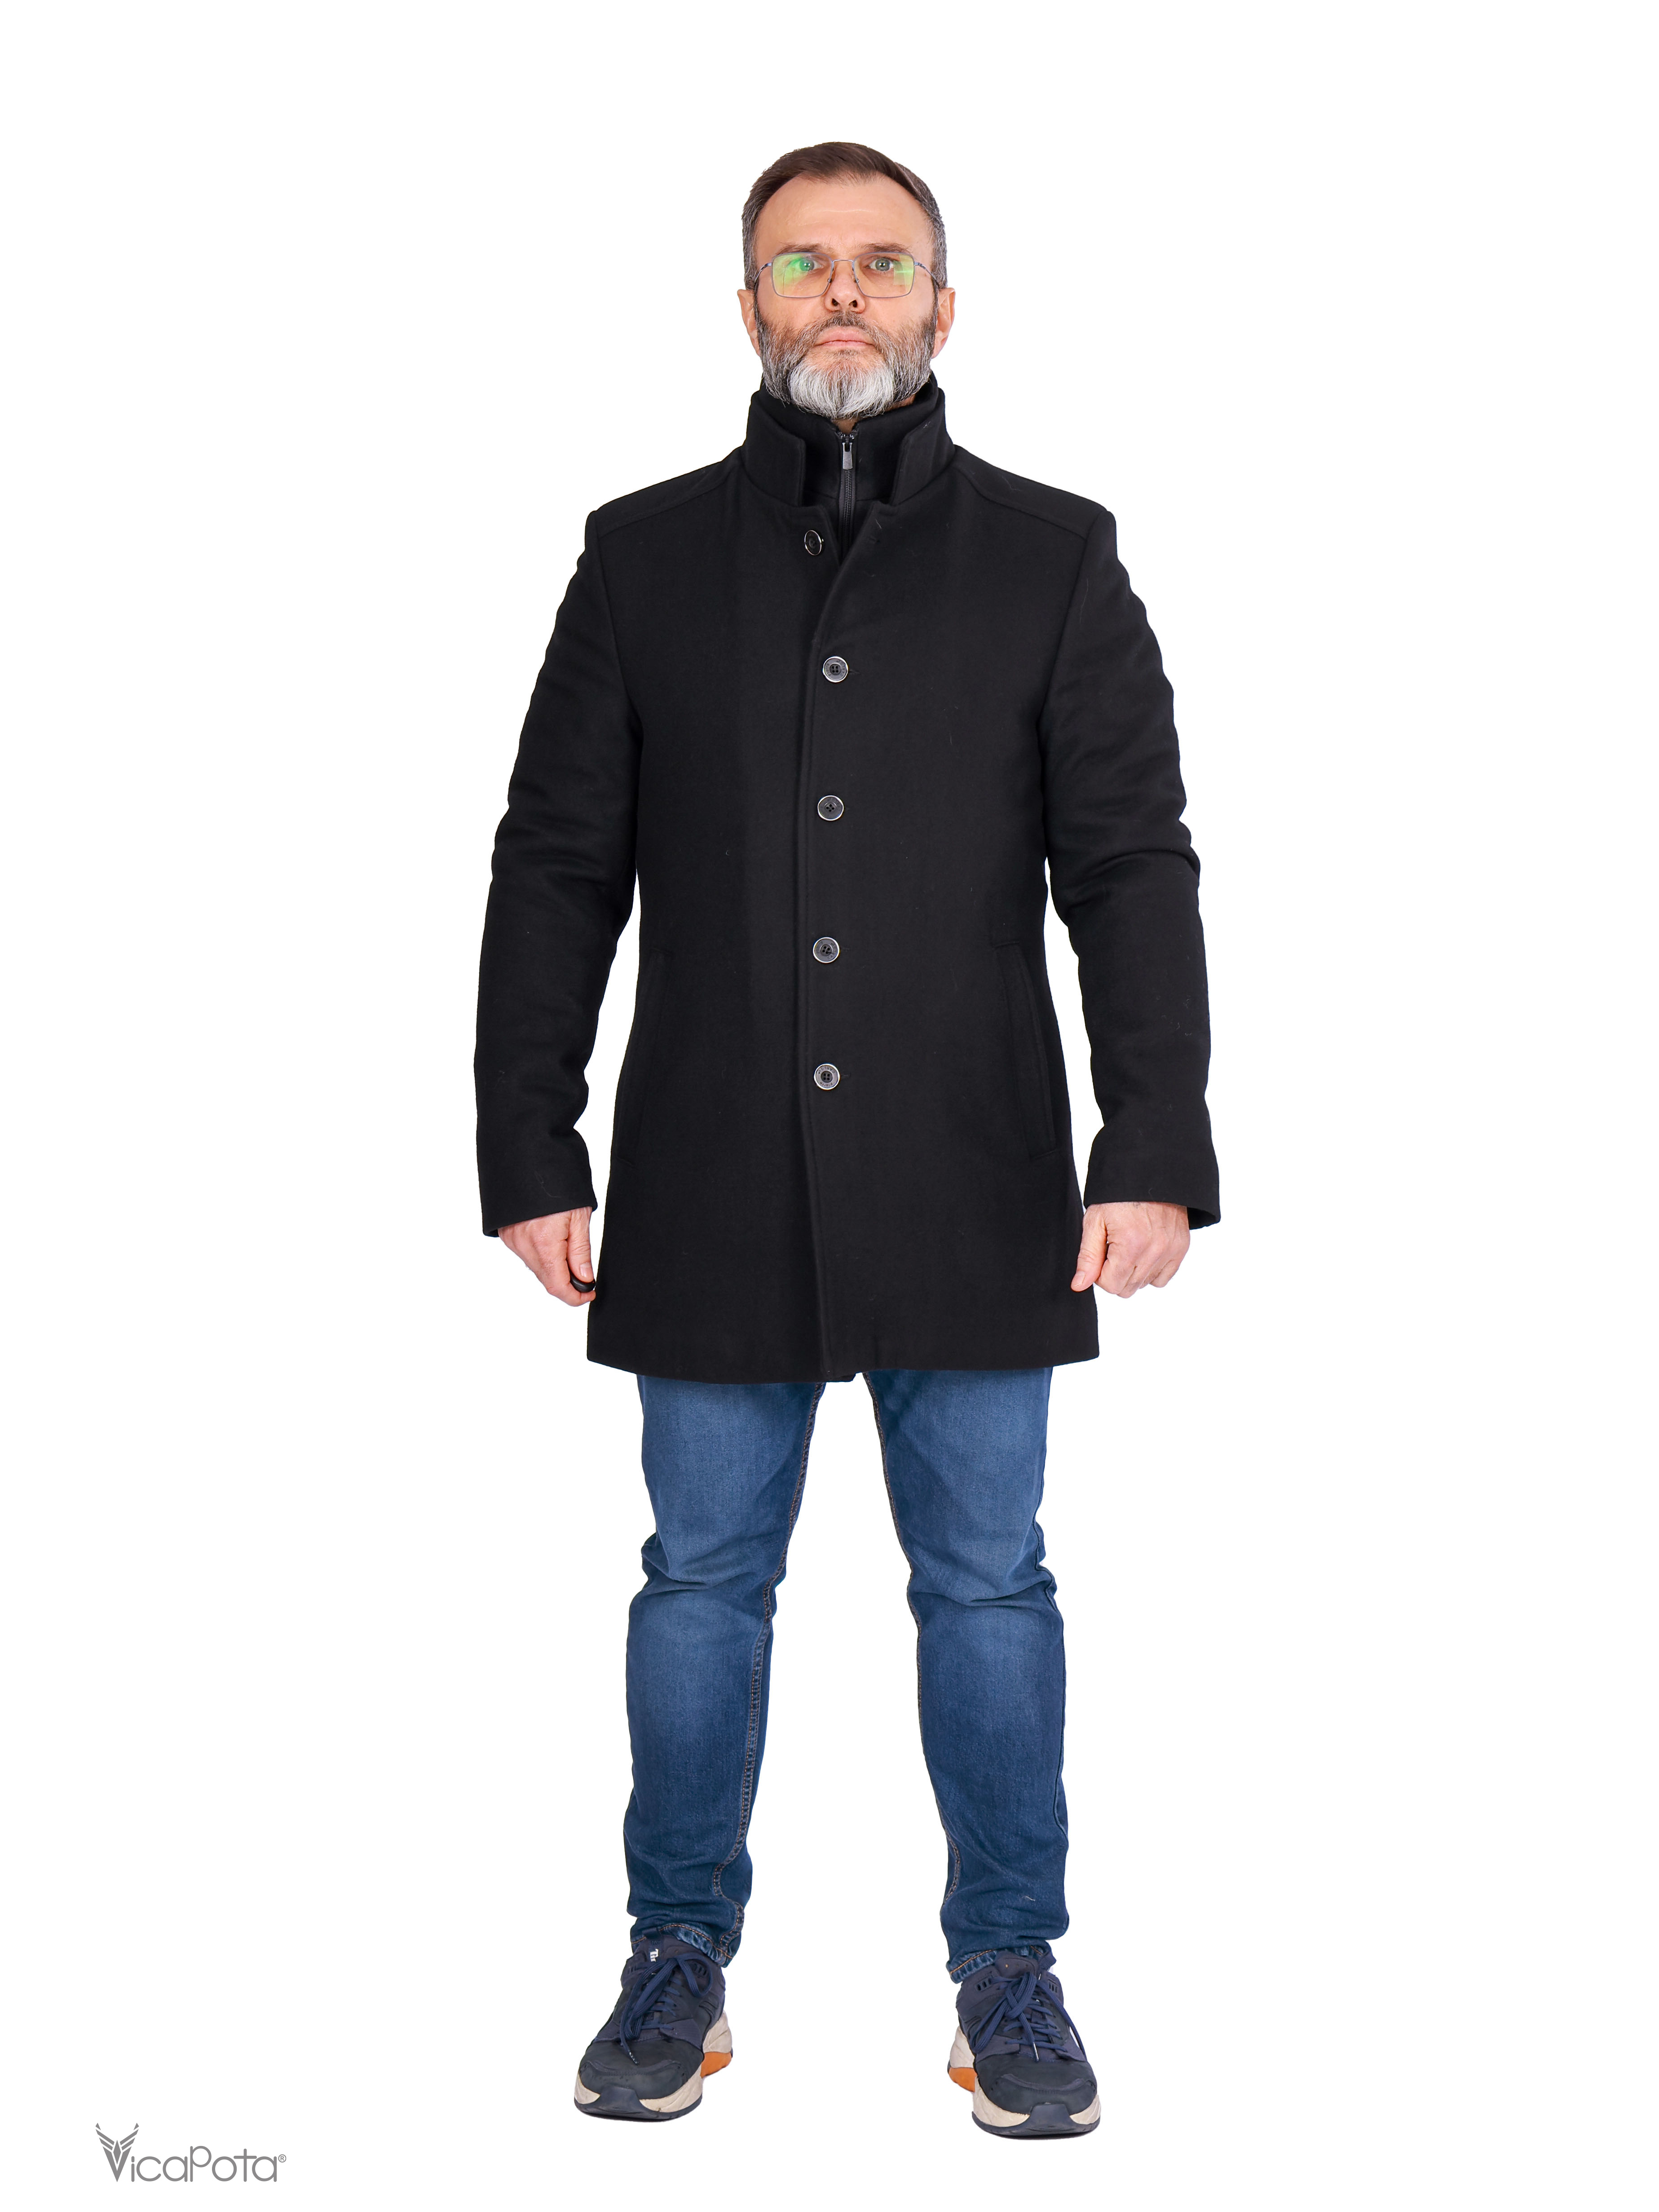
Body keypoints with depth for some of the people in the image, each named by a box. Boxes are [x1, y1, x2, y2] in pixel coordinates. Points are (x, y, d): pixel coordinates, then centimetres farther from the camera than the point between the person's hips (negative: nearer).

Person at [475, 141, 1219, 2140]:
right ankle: (681, 1954, 28)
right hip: (711, 1199, 1)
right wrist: (529, 1154, -1)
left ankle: (1009, 1963, 25)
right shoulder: (645, 556, 6)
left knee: (988, 1586, 8)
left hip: (973, 1199, -1)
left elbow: (1133, 873, -2)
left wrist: (1155, 1148, -12)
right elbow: (555, 874, 5)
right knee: (701, 1581, 11)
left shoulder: (1052, 561, 3)